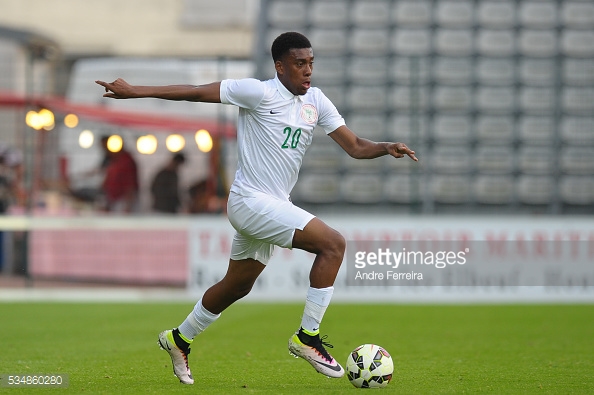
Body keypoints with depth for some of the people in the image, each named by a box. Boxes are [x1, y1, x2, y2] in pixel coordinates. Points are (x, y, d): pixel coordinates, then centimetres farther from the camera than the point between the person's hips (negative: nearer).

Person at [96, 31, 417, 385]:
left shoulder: (315, 101, 8)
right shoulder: (260, 93, -13)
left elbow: (354, 146, 7)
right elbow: (196, 93, -10)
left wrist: (385, 149, -13)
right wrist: (135, 91, -10)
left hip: (273, 206, 9)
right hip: (251, 200, -9)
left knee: (238, 286, 21)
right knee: (334, 243, -20)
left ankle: (180, 340, 40)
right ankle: (308, 337, -15)